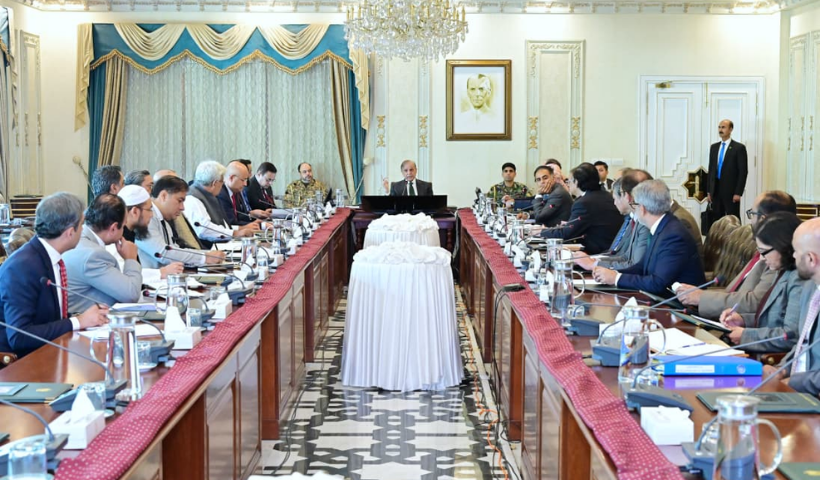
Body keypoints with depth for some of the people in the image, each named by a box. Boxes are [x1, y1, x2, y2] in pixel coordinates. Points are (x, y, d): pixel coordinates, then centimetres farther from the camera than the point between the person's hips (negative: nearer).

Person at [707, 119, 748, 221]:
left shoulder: (739, 148, -3)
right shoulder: (714, 147, 13)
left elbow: (743, 171, -7)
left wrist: (738, 193, -12)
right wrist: (708, 191, 9)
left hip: (731, 191, -5)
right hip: (715, 190, 5)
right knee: (716, 220, 5)